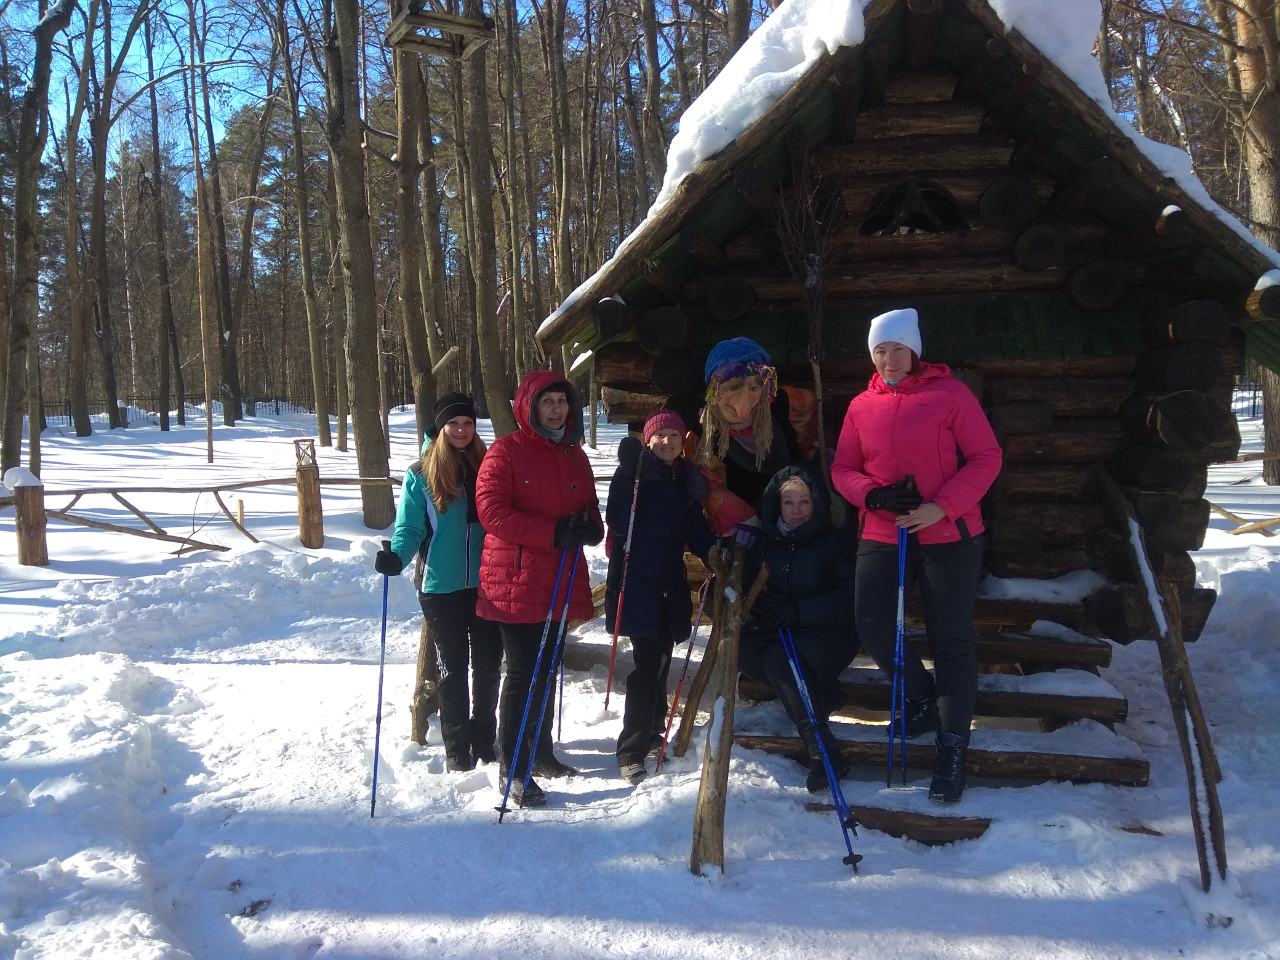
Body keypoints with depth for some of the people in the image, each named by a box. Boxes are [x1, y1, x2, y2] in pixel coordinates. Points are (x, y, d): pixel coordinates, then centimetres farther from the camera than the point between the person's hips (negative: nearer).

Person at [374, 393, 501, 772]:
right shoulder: (421, 475, -3)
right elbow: (410, 528, -4)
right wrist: (396, 556, -23)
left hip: (486, 584, 3)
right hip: (441, 586, -2)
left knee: (488, 665, 10)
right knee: (453, 668, 8)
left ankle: (484, 741, 28)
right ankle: (457, 751, 20)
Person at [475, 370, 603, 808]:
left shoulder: (575, 456, 13)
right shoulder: (505, 452, -7)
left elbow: (590, 508, 19)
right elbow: (491, 510, -17)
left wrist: (588, 527, -7)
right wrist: (554, 533, -23)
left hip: (560, 582, 7)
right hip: (516, 581, -7)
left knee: (546, 669, 17)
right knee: (522, 674, -4)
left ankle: (541, 751, 31)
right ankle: (513, 769, 6)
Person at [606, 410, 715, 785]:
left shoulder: (686, 480, 14)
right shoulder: (633, 472, -3)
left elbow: (696, 530, 15)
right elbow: (617, 521, -14)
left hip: (670, 584, 6)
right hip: (636, 582, -6)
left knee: (660, 660, 14)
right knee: (648, 663, -10)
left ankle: (651, 731, 31)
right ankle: (631, 750, -3)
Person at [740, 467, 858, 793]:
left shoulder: (836, 542, -3)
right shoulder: (765, 543, 11)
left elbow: (850, 600, -13)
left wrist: (797, 610, -23)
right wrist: (758, 605, -16)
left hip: (828, 633, -5)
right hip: (777, 631, 5)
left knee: (780, 658, -34)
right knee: (740, 648, -26)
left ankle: (824, 752, -25)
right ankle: (821, 696, -10)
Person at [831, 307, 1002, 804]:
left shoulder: (950, 393, -4)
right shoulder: (861, 406, 7)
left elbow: (986, 457, -6)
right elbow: (843, 469, 9)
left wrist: (941, 507, -18)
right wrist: (874, 495, -12)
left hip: (949, 535, -3)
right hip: (881, 535, 4)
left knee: (951, 639, 2)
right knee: (871, 624, -3)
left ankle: (953, 748, 16)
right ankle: (924, 698, 26)